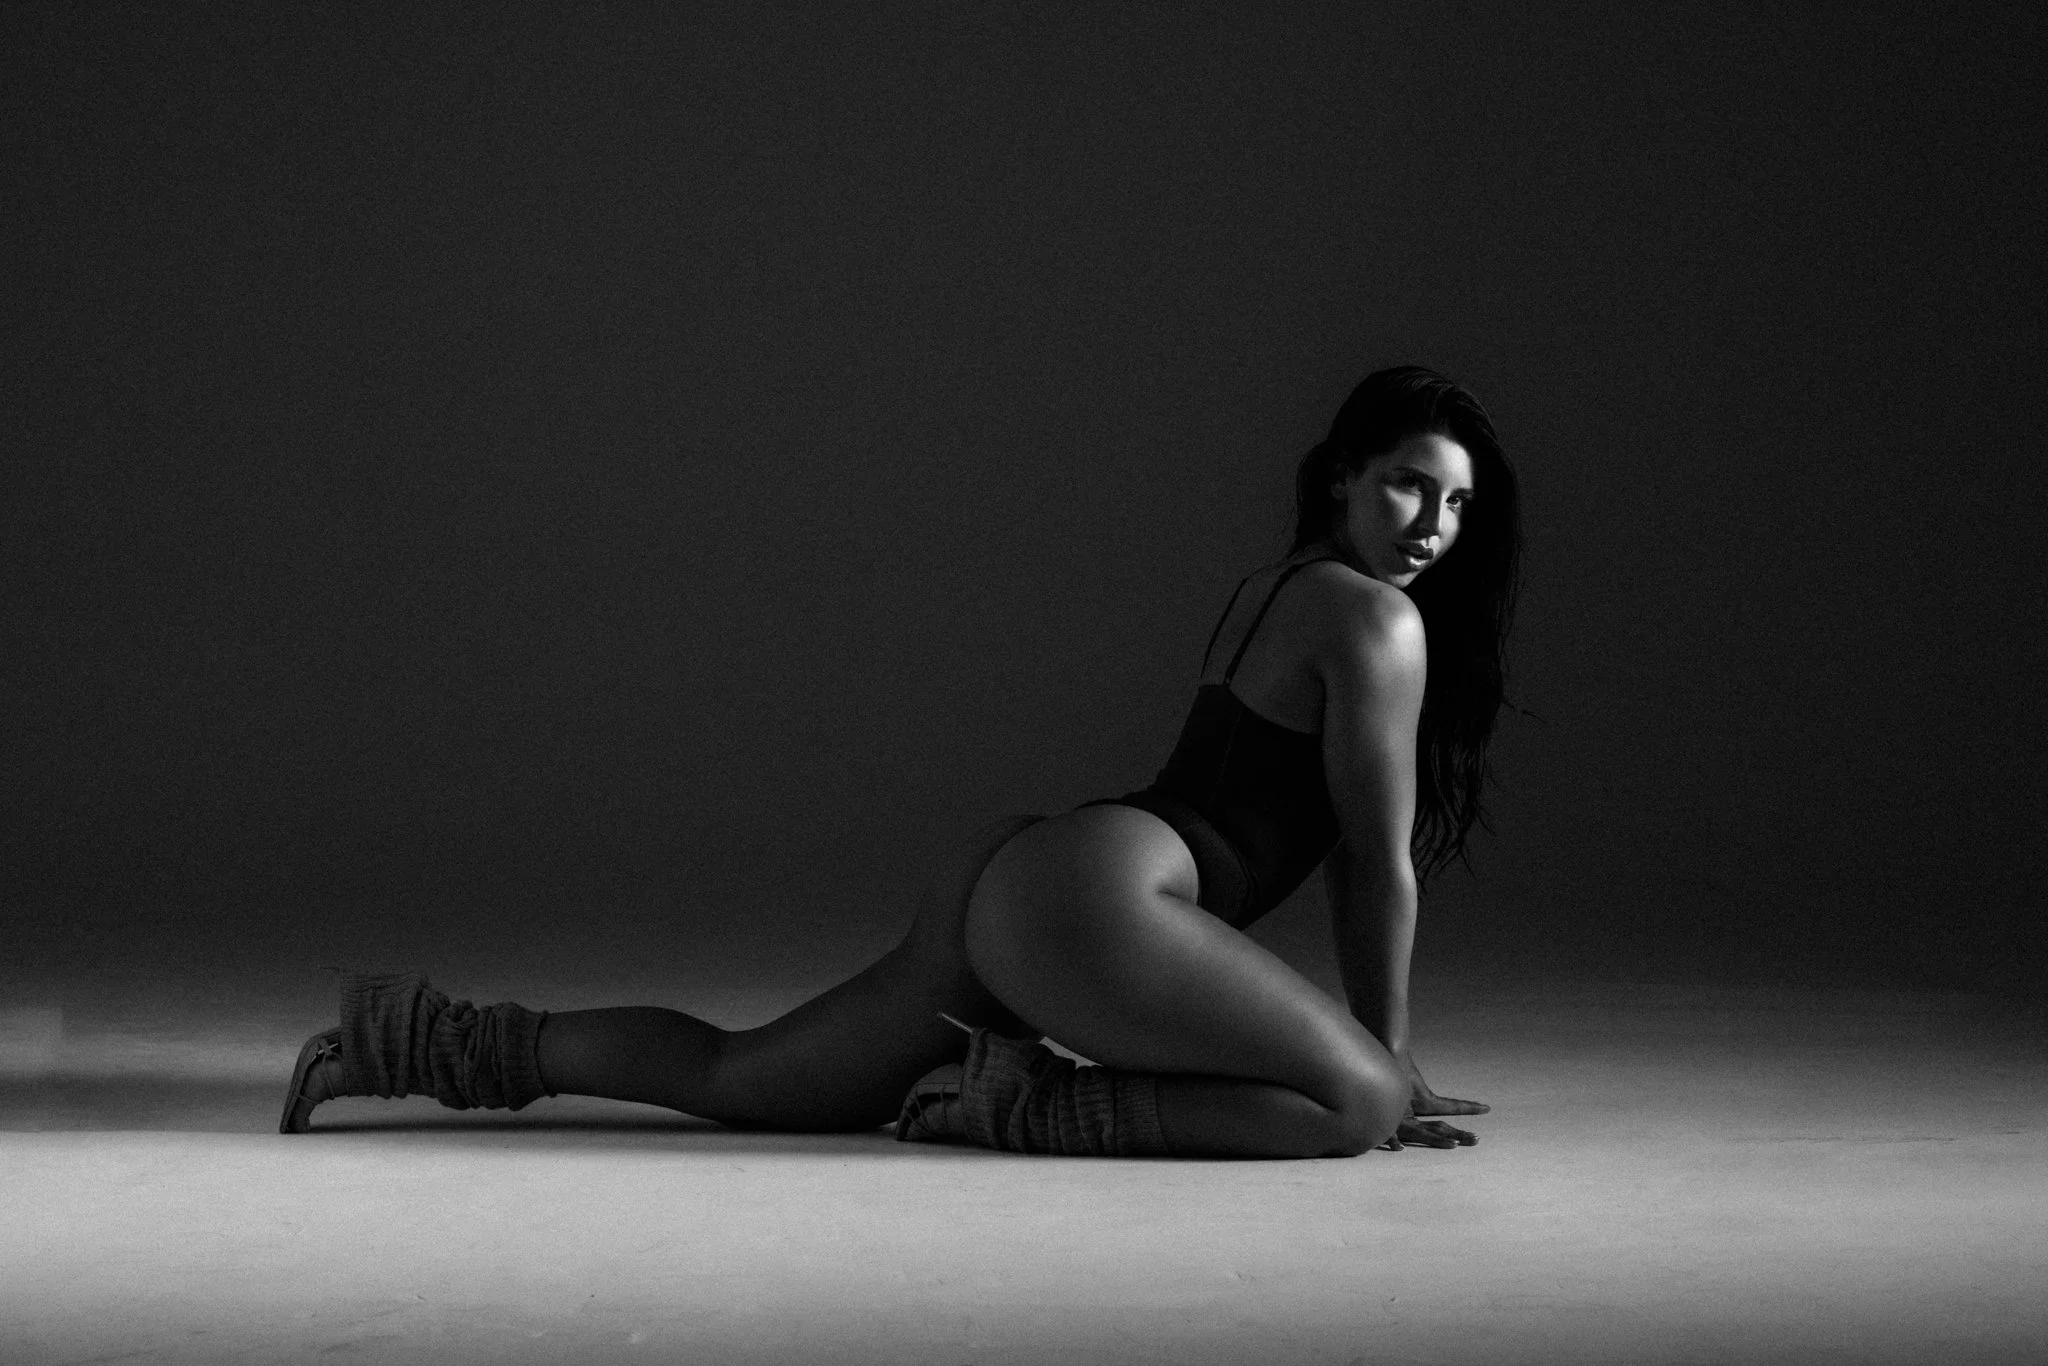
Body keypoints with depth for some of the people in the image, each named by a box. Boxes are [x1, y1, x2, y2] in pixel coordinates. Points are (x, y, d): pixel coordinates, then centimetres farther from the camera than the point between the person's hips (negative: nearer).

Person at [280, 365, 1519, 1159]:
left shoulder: (1285, 588, 25)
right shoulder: (1374, 620, -6)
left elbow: (1345, 849, 26)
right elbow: (1380, 867, -3)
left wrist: (1382, 1049, 26)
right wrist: (1389, 1060, 6)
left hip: (1004, 877, 10)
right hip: (1089, 895, -10)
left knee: (737, 1075, 17)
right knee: (1356, 1104, -20)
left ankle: (428, 1037, 18)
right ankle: (1026, 1102, -13)